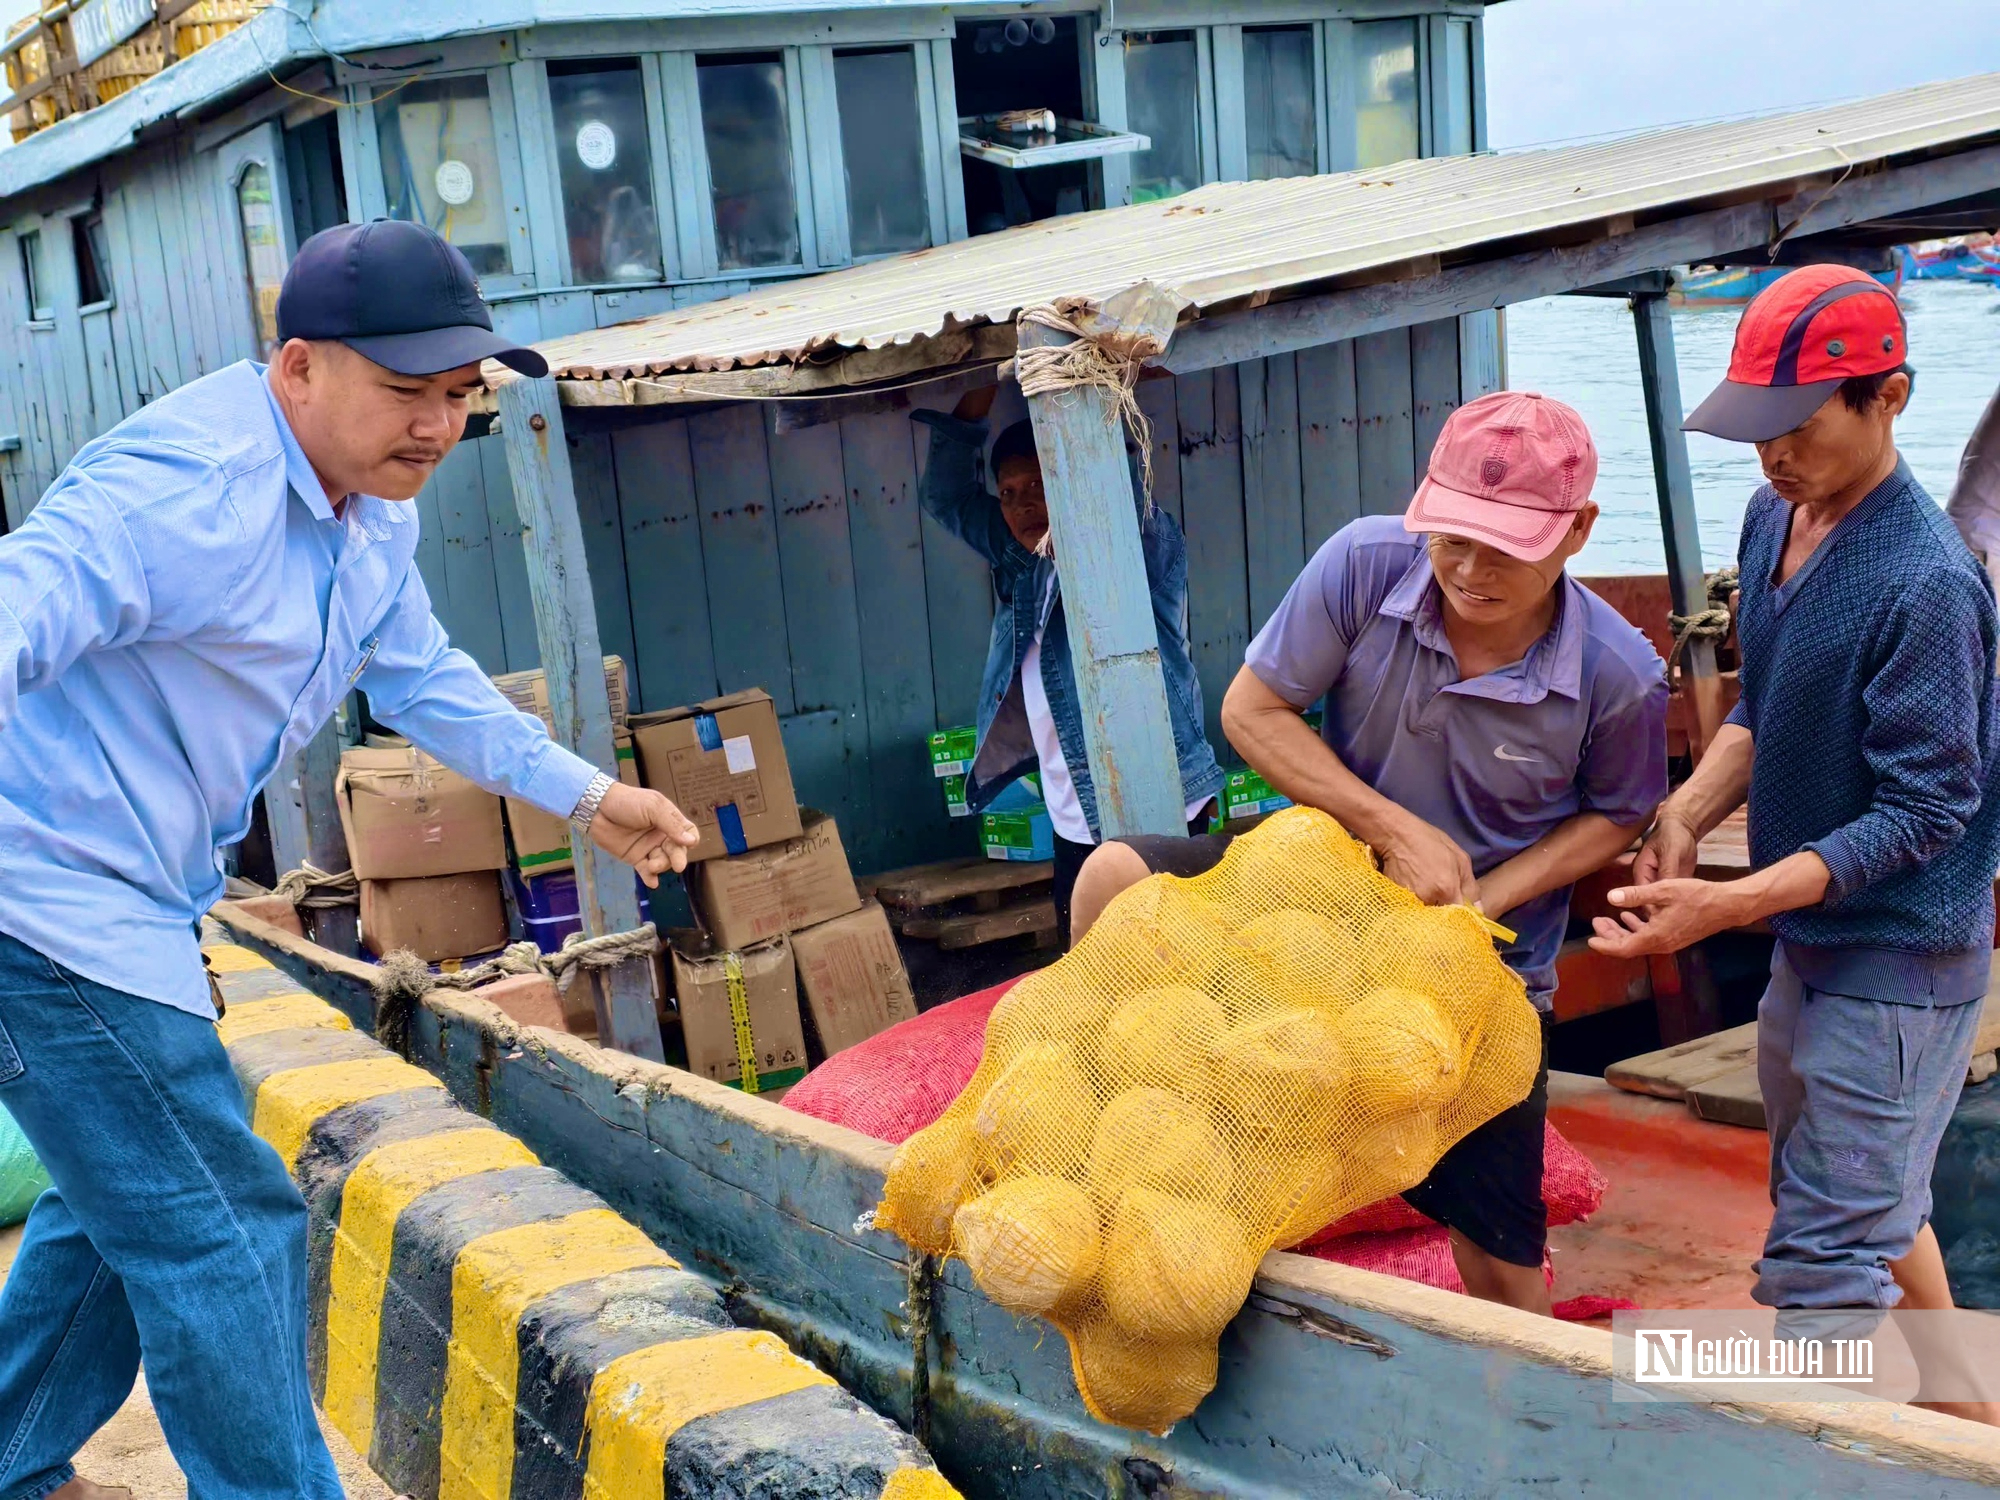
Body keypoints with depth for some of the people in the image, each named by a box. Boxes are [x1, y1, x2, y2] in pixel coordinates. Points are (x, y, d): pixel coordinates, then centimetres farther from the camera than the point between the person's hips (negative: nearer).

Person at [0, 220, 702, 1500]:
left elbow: (420, 676, 23)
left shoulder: (375, 505, 9)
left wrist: (585, 792, 23)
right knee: (223, 1233, -7)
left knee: (122, 1205, 24)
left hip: (144, 901, 11)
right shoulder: (192, 482, -24)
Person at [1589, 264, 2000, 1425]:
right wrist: (1687, 814, -5)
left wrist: (1727, 905, -29)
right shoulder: (1774, 521, 1)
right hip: (1810, 941, 9)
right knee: (1874, 1211, 24)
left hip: (1899, 963, -9)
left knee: (1823, 1264, -5)